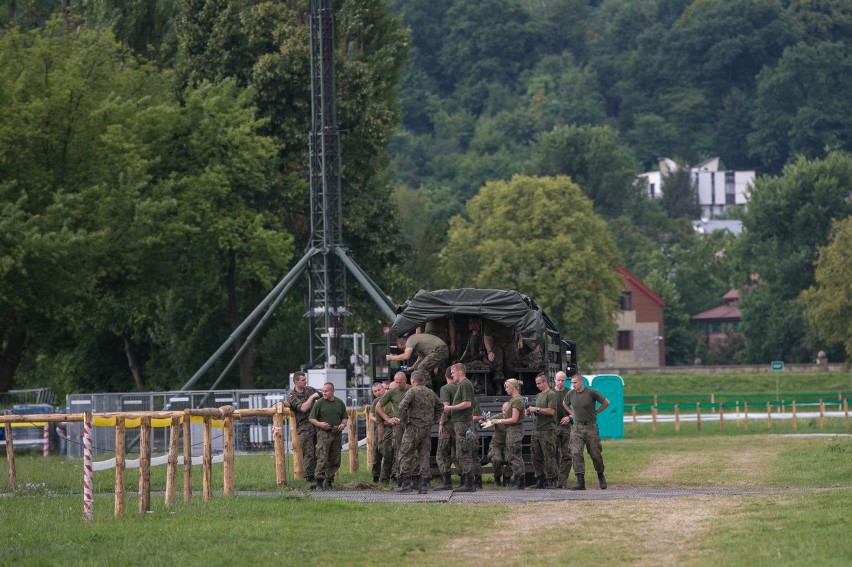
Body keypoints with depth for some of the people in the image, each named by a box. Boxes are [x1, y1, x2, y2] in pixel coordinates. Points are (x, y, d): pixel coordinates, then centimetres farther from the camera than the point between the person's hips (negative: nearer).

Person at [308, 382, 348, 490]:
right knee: (322, 459, -13)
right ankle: (319, 482, -12)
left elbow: (345, 417, 21)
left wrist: (343, 424, 0)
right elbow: (311, 418, 2)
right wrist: (320, 424, -16)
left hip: (336, 434, 4)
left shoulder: (340, 403, 13)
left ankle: (329, 481, 13)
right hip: (323, 433, -4)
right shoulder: (319, 403, 2)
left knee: (335, 460, 5)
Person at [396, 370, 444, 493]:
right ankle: (424, 483, 6)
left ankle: (406, 483, -6)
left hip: (414, 428, -6)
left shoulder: (412, 391, -9)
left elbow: (402, 406, -22)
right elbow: (440, 407, 23)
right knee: (424, 455, 9)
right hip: (427, 428, 6)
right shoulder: (431, 393, 12)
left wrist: (404, 420, -11)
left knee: (406, 455, 0)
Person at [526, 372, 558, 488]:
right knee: (536, 457, 7)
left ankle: (552, 481, -5)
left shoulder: (551, 395, -6)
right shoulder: (538, 396, 20)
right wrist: (531, 412, 6)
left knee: (549, 457, -8)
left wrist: (536, 409, -14)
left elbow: (551, 411, -16)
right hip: (537, 430, 9)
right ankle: (540, 480, 13)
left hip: (548, 430, -9)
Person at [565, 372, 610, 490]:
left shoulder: (591, 392, -9)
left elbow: (606, 403, 2)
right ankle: (580, 482, -12)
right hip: (577, 427, 3)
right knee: (576, 453, -11)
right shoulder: (570, 394, 2)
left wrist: (595, 412, 3)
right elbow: (565, 404, 25)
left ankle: (601, 476, 29)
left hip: (591, 427, -3)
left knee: (595, 454, 4)